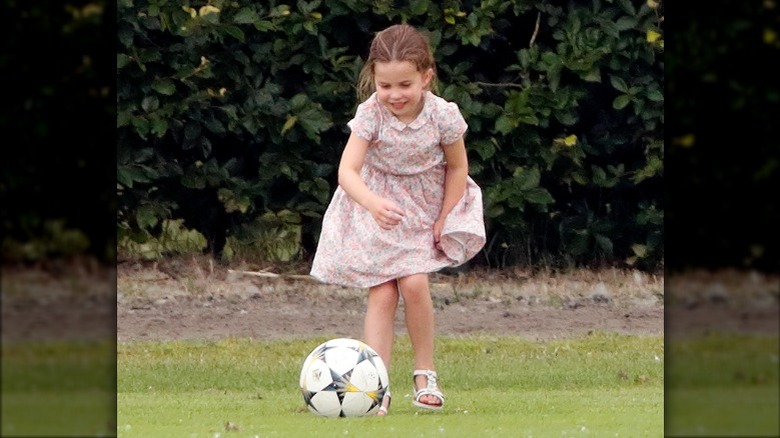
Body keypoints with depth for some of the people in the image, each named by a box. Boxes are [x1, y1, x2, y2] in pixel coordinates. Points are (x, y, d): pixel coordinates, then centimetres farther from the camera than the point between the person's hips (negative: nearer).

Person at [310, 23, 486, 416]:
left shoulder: (443, 115, -21)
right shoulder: (370, 114, -23)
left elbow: (457, 167, -4)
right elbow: (348, 170, -30)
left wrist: (443, 220, -6)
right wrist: (373, 204, -49)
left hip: (427, 205, 0)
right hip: (377, 204, 0)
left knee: (414, 283, -16)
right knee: (381, 295, -8)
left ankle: (425, 371, 4)